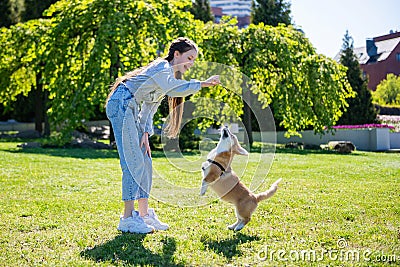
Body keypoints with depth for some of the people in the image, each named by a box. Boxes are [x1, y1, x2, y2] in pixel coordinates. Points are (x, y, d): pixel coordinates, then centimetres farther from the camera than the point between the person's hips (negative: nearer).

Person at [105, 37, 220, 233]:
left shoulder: (170, 73, 20)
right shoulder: (162, 67, -9)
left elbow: (150, 105, 16)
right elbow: (172, 89, -33)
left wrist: (145, 133, 4)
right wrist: (202, 84, -33)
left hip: (131, 110, 10)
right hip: (121, 105, -10)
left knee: (145, 162, 8)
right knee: (133, 163, -12)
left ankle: (144, 214, 15)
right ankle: (128, 218, -8)